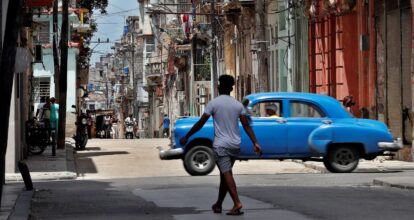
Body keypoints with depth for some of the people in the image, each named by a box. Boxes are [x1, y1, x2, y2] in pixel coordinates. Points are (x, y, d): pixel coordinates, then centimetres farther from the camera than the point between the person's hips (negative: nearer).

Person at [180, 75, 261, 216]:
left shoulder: (214, 103, -6)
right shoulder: (238, 105, 6)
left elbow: (200, 123, -6)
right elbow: (246, 126, -1)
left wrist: (186, 137, 3)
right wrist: (255, 143, -2)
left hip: (220, 145, -5)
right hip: (235, 145, 5)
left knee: (226, 174, -10)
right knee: (225, 174, 16)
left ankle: (237, 203, -26)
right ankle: (218, 205, 25)